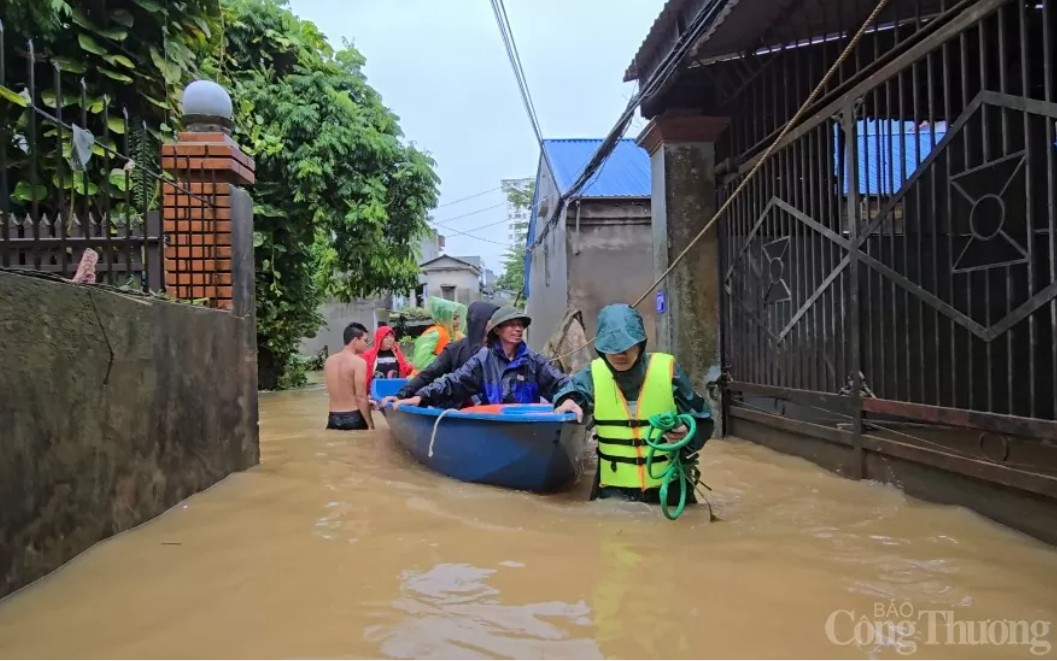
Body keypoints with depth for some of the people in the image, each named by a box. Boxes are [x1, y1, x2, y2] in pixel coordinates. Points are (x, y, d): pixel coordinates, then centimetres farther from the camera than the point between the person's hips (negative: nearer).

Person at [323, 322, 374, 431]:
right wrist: (371, 425, -10)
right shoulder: (359, 362, -12)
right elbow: (360, 396, -16)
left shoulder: (329, 361, 8)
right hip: (354, 418, -6)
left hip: (334, 418, 6)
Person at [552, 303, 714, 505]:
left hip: (668, 487, 0)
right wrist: (568, 401, -35)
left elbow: (703, 422, -2)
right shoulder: (595, 373, -4)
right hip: (614, 490, 0)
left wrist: (687, 435, -21)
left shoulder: (667, 370, -8)